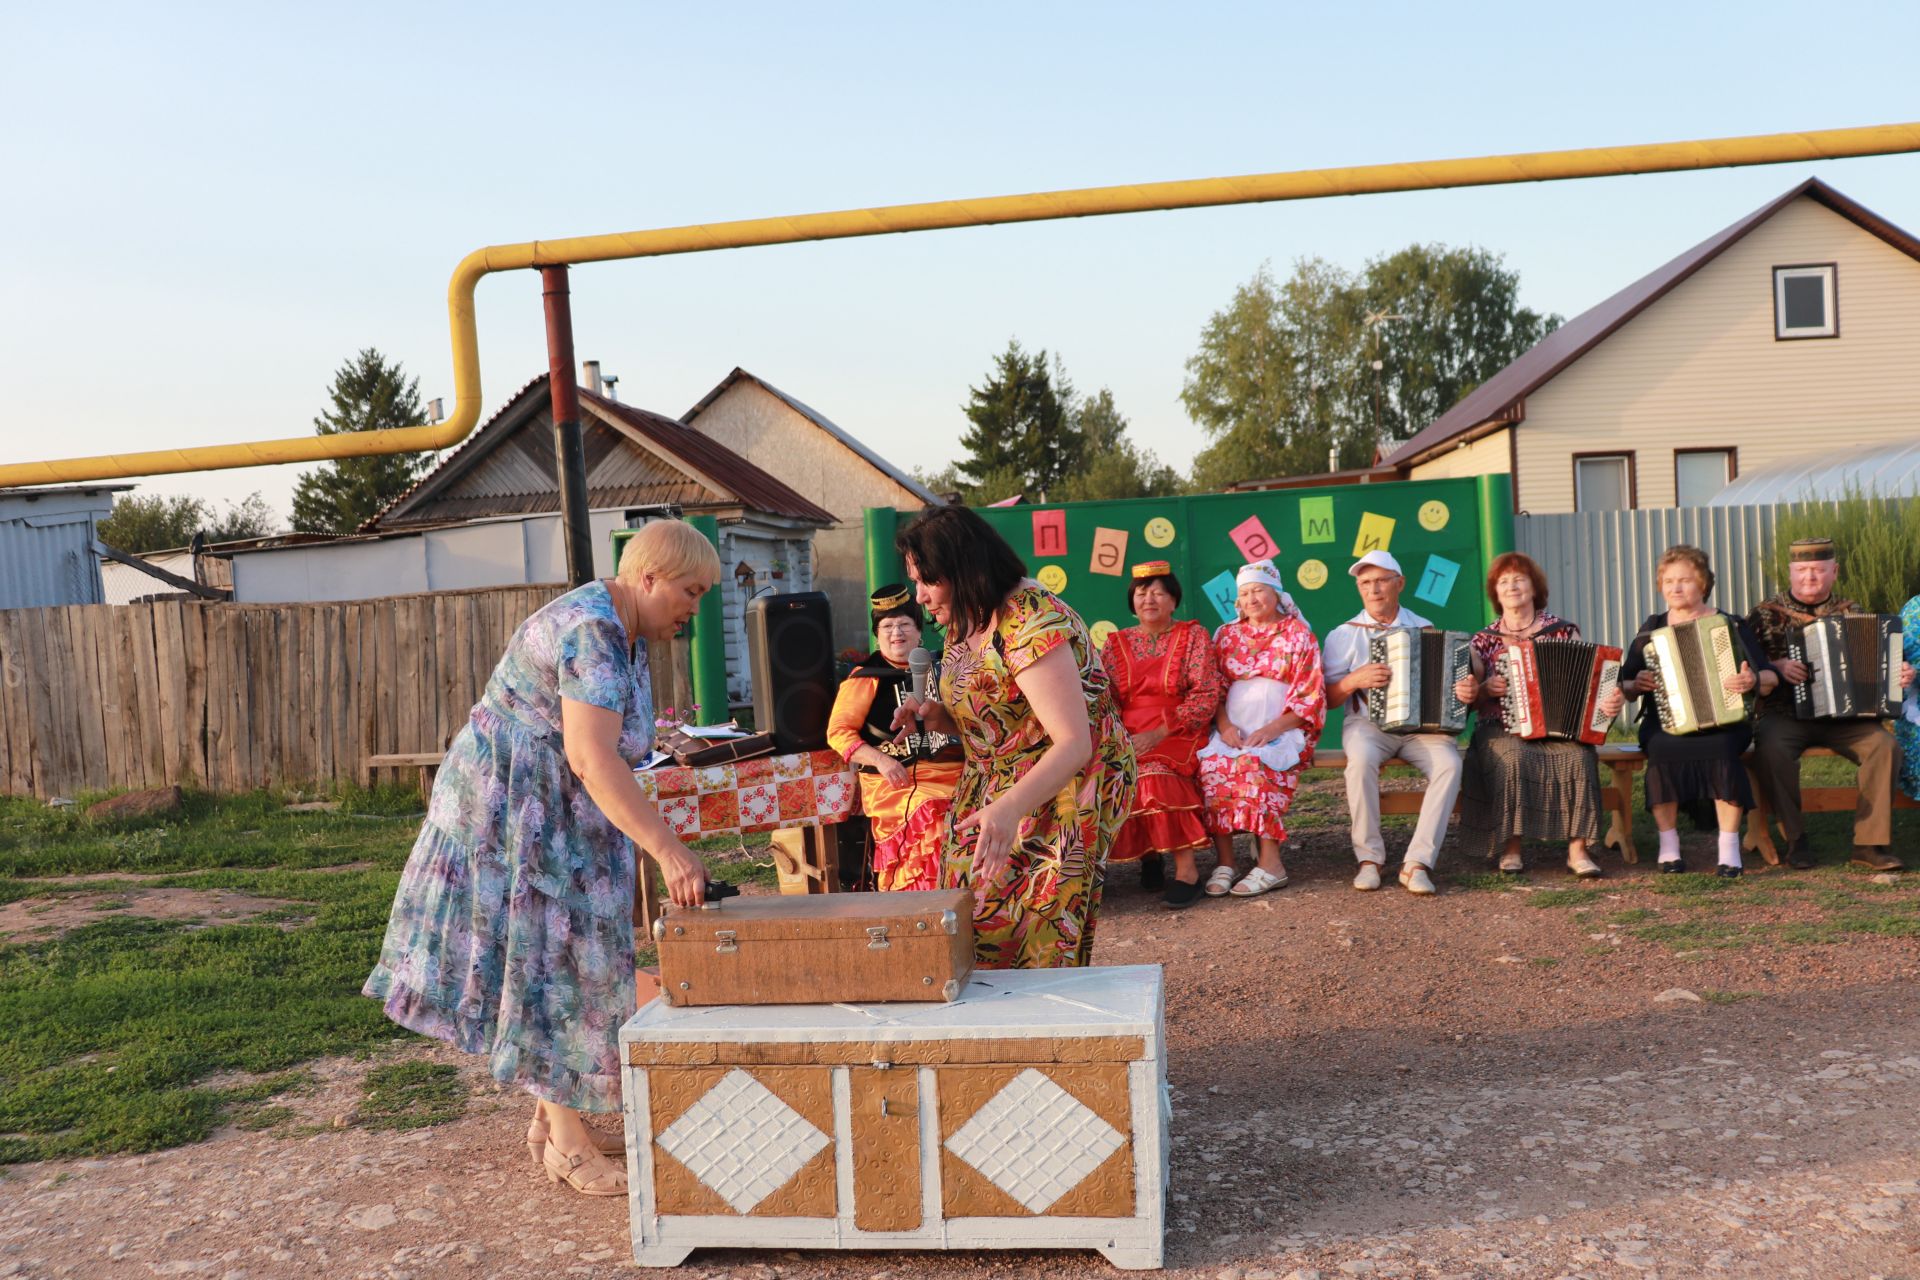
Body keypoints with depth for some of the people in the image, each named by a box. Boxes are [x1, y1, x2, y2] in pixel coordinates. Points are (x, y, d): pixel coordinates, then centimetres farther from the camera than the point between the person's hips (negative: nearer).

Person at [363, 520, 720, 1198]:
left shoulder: (624, 631, 8)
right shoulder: (591, 632, -24)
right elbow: (591, 757, -34)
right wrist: (667, 849, -39)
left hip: (556, 812, 10)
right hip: (512, 808, -10)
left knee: (558, 957, 13)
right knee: (550, 959, -5)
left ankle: (553, 1116, 22)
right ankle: (566, 1144, 3)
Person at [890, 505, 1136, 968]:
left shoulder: (1032, 624, -23)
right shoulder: (964, 623, 6)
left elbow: (1074, 744, -29)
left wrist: (1008, 808, -43)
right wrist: (932, 713, -4)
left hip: (1063, 789, -8)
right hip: (998, 790, 8)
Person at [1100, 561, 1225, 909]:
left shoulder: (1194, 636, 4)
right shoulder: (1116, 643, 14)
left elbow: (1206, 696, -6)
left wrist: (1159, 733, -17)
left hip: (1180, 734, -3)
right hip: (1128, 737, 3)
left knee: (1156, 773, -33)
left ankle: (1186, 867, -25)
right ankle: (1147, 853, -5)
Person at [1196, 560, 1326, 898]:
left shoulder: (1297, 634, 6)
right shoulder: (1226, 635, 18)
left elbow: (1310, 696, -1)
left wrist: (1272, 729, -15)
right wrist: (1224, 725, -9)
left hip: (1282, 728, -3)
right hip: (1233, 728, 3)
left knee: (1254, 764, -35)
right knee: (1211, 763, -29)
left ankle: (1271, 863, -30)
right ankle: (1224, 861, -26)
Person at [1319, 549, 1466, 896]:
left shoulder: (1425, 629, 12)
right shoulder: (1344, 636, 8)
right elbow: (1325, 698, 4)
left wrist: (1466, 692, -10)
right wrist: (1354, 680, -16)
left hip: (1422, 725, 1)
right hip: (1368, 724, -1)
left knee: (1448, 763, -30)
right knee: (1362, 761, -36)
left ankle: (1417, 863, -27)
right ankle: (1370, 857, -21)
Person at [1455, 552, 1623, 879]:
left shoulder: (1564, 631, 9)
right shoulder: (1483, 640, 10)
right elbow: (1467, 699, 10)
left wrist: (1610, 699, -16)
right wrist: (1486, 689, -12)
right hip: (1502, 730, 0)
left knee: (1578, 756, -32)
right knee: (1514, 758, -34)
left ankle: (1578, 851, -25)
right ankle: (1510, 849, -25)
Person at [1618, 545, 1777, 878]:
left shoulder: (1731, 625, 9)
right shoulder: (1652, 629, 13)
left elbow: (1770, 678, 3)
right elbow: (1624, 686, 17)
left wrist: (1754, 680, -19)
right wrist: (1637, 685, -6)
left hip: (1722, 723, -1)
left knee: (1722, 749, -35)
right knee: (1663, 750, -34)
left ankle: (1729, 849, -26)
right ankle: (1668, 846, -22)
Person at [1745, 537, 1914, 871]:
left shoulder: (1851, 612, 14)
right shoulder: (1766, 614, 6)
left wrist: (1901, 675, -2)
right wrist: (1776, 666, -17)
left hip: (1844, 716, 3)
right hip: (1784, 717, -2)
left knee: (1883, 744, -26)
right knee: (1771, 748, -34)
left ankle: (1870, 843, -18)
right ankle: (1795, 839, -19)